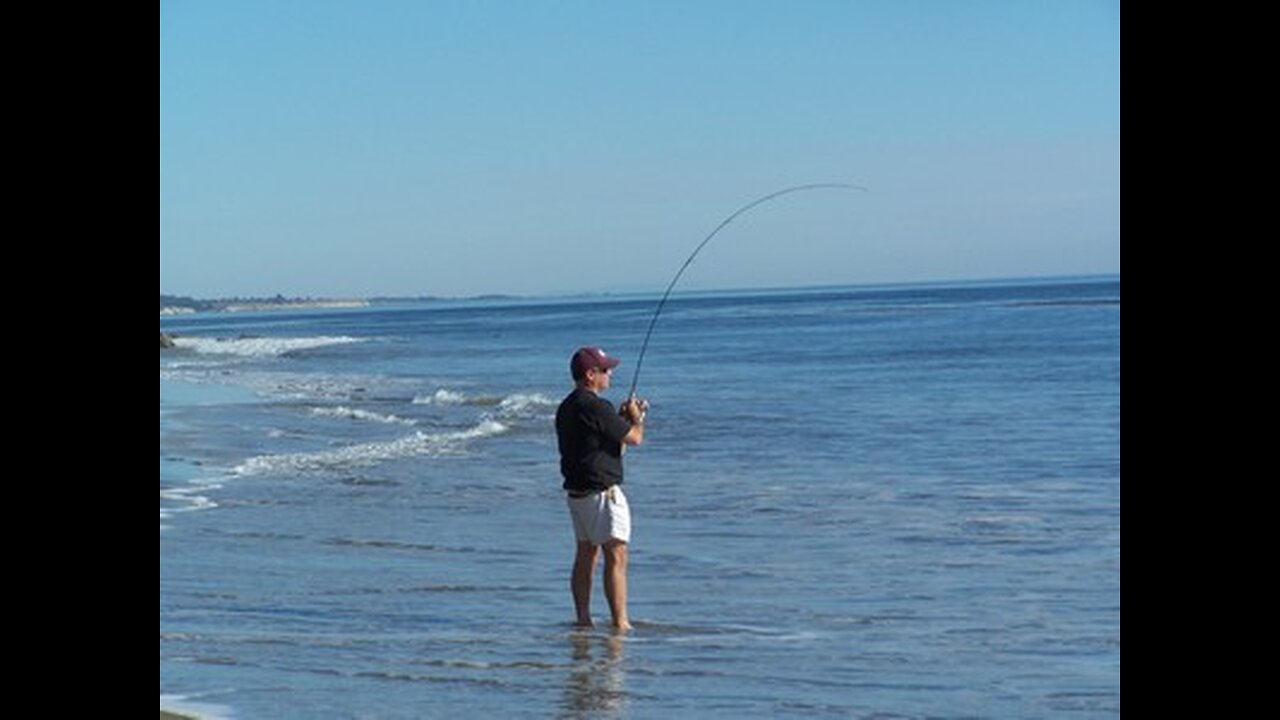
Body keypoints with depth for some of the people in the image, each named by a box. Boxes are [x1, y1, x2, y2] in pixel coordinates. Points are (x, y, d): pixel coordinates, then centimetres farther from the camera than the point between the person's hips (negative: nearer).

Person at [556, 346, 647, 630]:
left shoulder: (566, 408, 12)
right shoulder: (596, 407, -18)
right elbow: (635, 438, -12)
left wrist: (623, 416, 16)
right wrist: (635, 417, 7)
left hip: (576, 492, 10)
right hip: (602, 492, -10)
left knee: (586, 554, 14)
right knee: (616, 556, -8)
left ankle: (583, 619, 17)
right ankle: (620, 622, -11)